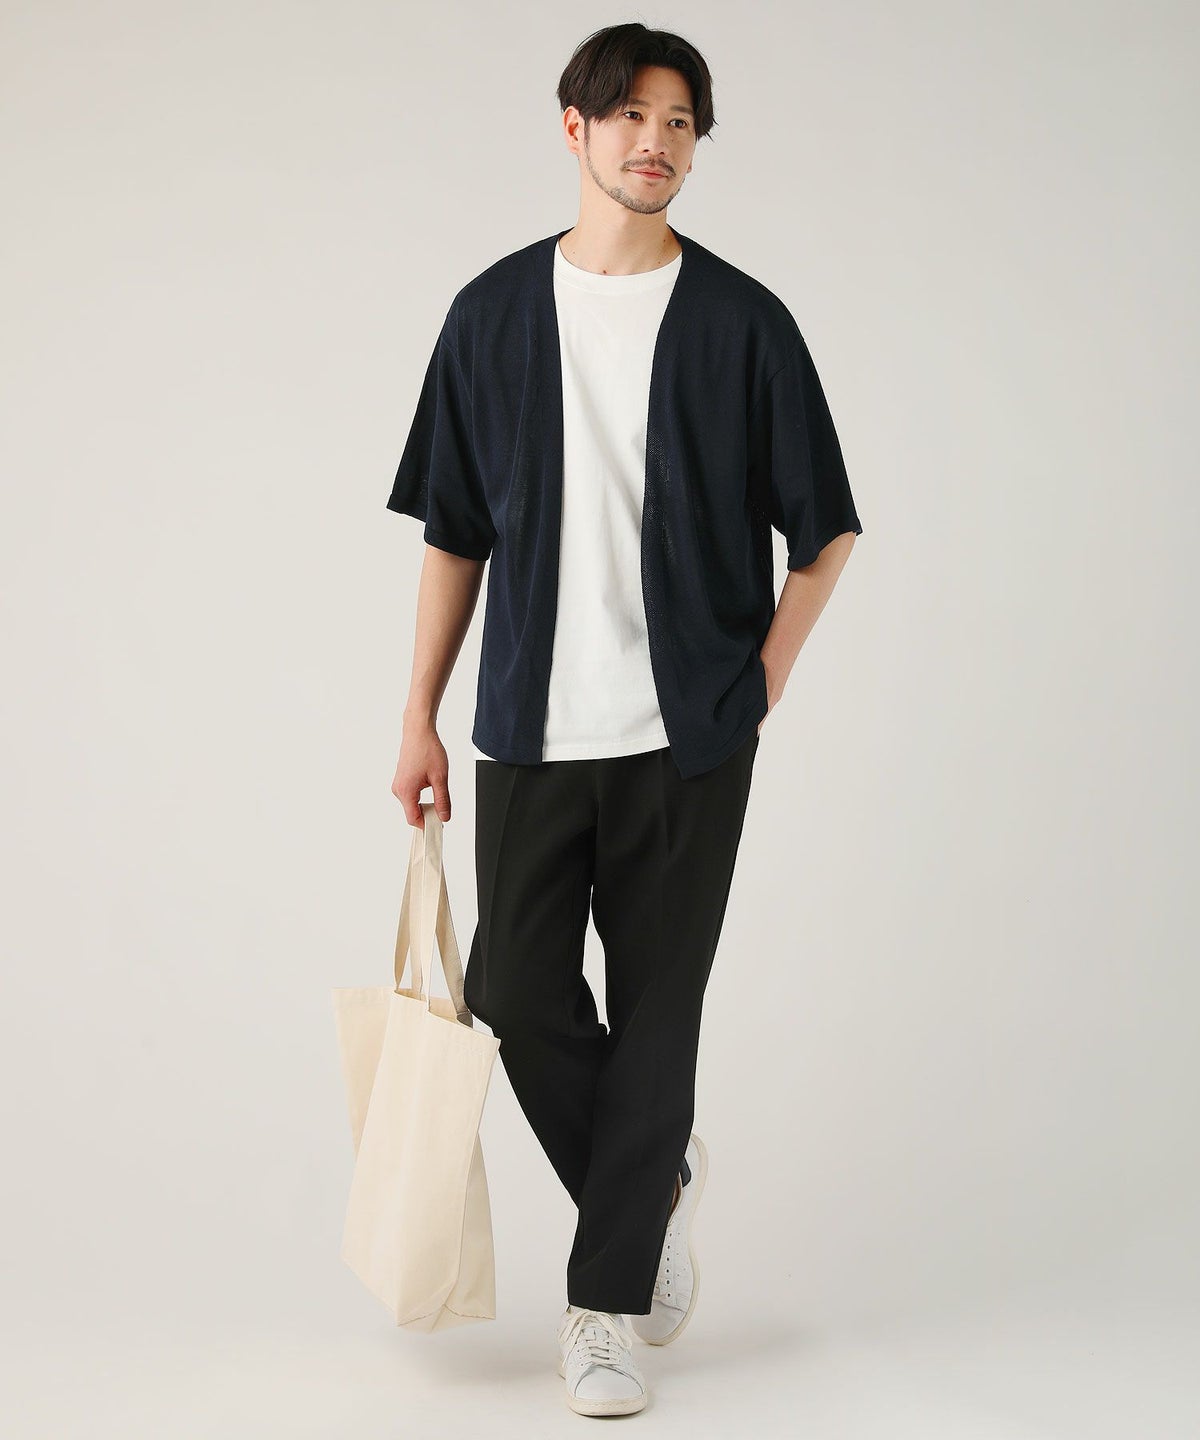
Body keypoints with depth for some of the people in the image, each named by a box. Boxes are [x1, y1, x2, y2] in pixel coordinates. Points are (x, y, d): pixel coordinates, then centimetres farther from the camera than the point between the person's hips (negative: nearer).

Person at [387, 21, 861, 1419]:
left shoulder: (741, 320, 1)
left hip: (687, 736, -2)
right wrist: (420, 717, 5)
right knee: (519, 998, 1)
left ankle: (606, 1303, 13)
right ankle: (657, 1182, 28)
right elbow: (455, 532, 9)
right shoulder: (495, 312, 6)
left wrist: (757, 688, -1)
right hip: (534, 729, 2)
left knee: (654, 1010, 2)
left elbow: (825, 527, 7)